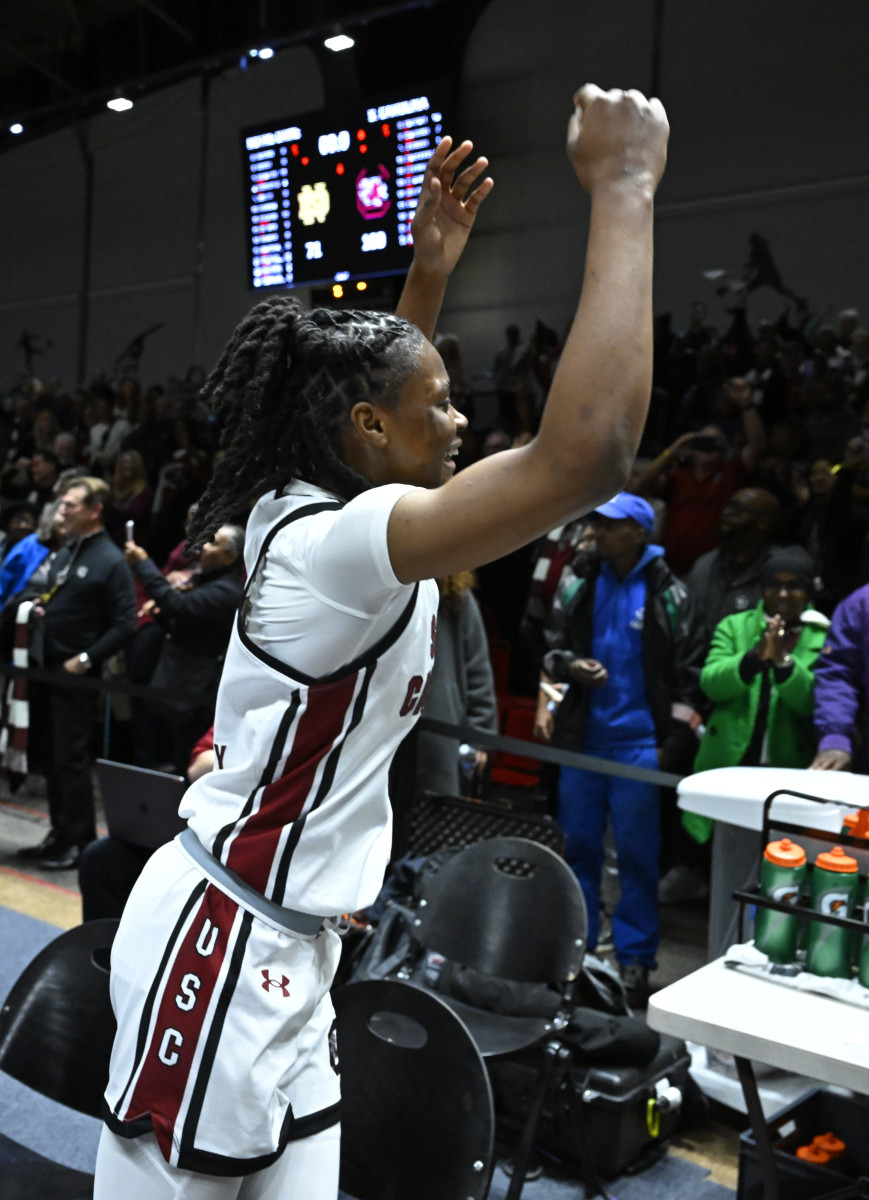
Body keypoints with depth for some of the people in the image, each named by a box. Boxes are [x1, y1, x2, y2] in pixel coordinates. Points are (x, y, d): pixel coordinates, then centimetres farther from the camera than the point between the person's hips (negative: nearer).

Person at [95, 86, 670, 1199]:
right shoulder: (346, 538, -23)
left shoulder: (297, 506, 3)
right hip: (224, 946, -9)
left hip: (282, 948, 9)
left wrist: (430, 267, 17)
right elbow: (587, 452, -36)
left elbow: (372, 380, 27)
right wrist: (624, 188, -26)